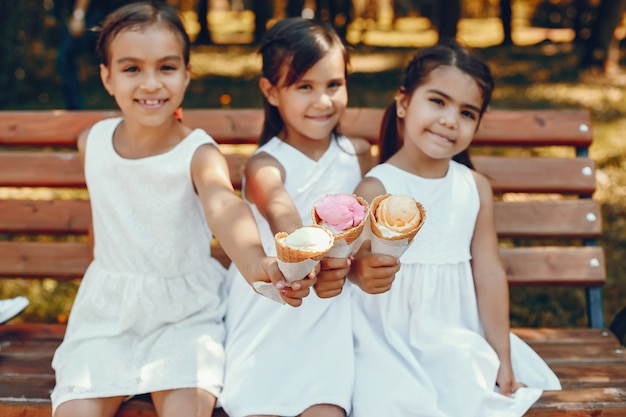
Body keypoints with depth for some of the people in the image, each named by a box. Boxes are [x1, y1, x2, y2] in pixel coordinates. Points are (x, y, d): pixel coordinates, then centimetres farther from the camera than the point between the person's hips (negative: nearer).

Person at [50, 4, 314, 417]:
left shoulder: (199, 153, -16)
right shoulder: (92, 142, -3)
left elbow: (224, 206, -39)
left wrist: (255, 262, -60)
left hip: (185, 309, -3)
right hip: (107, 308, 3)